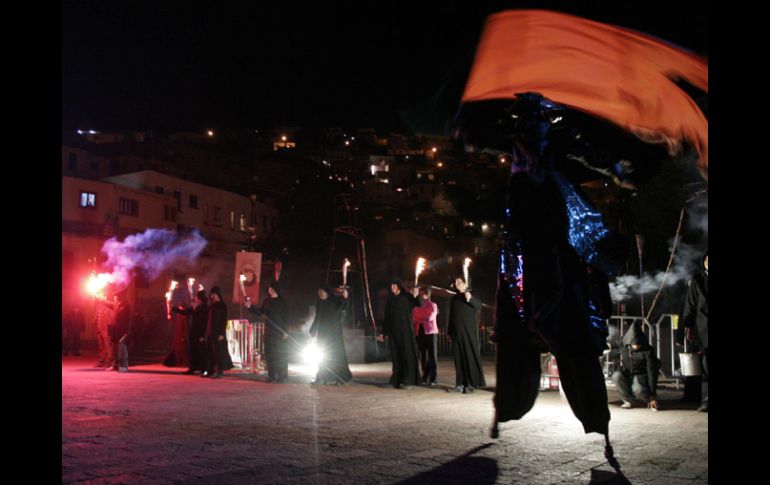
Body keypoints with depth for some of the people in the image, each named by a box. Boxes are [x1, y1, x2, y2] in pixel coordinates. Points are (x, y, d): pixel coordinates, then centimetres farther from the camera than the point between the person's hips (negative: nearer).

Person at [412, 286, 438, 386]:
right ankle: (425, 378, 8)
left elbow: (430, 318, -12)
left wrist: (419, 319, -2)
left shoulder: (433, 305, 1)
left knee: (432, 355, -3)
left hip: (431, 332, -4)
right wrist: (424, 319, -6)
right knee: (423, 355, 3)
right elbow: (413, 319, 10)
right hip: (420, 332, 4)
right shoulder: (417, 306, 13)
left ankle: (432, 379, -3)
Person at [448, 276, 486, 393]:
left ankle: (471, 383, -5)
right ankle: (460, 384, 4)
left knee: (470, 356, -6)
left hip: (469, 331, -5)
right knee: (458, 357, 3)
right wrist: (449, 331, 14)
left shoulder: (471, 295, 1)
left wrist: (470, 298, -37)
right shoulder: (454, 299, 17)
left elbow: (478, 305, -18)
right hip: (456, 332, 5)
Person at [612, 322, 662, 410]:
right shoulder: (624, 346, -11)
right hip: (627, 375, 4)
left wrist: (653, 396, -27)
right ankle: (628, 400, -9)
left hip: (641, 376, -4)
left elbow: (652, 372, -23)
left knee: (638, 388, -38)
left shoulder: (648, 351, -20)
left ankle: (650, 400, -1)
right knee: (616, 376, -31)